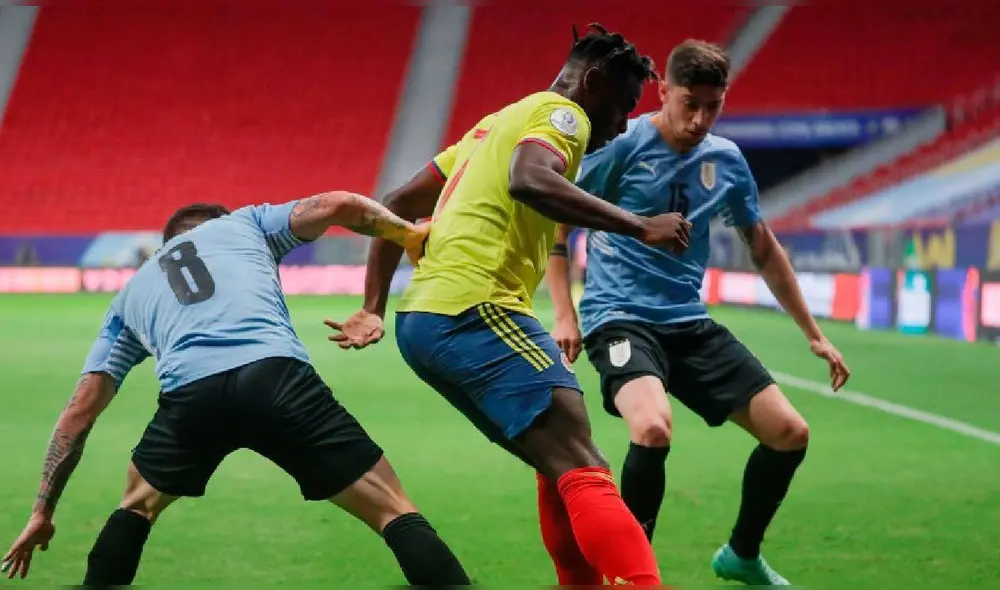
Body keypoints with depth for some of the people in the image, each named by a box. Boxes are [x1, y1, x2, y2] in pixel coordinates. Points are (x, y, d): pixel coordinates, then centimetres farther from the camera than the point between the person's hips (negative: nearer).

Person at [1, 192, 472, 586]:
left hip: (189, 393, 2)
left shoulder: (130, 295, 36)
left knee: (138, 505, 33)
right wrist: (409, 234, 33)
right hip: (277, 375, -2)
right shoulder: (243, 223, 33)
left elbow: (79, 412, 32)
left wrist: (42, 513, 37)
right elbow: (339, 205, 17)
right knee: (395, 512, 5)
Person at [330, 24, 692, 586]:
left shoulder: (498, 121, 28)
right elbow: (529, 181, -24)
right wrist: (640, 227, -21)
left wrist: (373, 308, 23)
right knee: (586, 474, -18)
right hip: (475, 312, -10)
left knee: (562, 469, 16)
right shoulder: (560, 113, 0)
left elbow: (397, 206, 27)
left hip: (422, 318, 10)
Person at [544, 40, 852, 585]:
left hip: (690, 323, 6)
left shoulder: (726, 160, 7)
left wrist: (814, 334, 20)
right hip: (621, 317, -6)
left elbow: (763, 250, 19)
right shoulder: (622, 145, -9)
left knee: (789, 432, -1)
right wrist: (564, 314, -12)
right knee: (653, 429, -34)